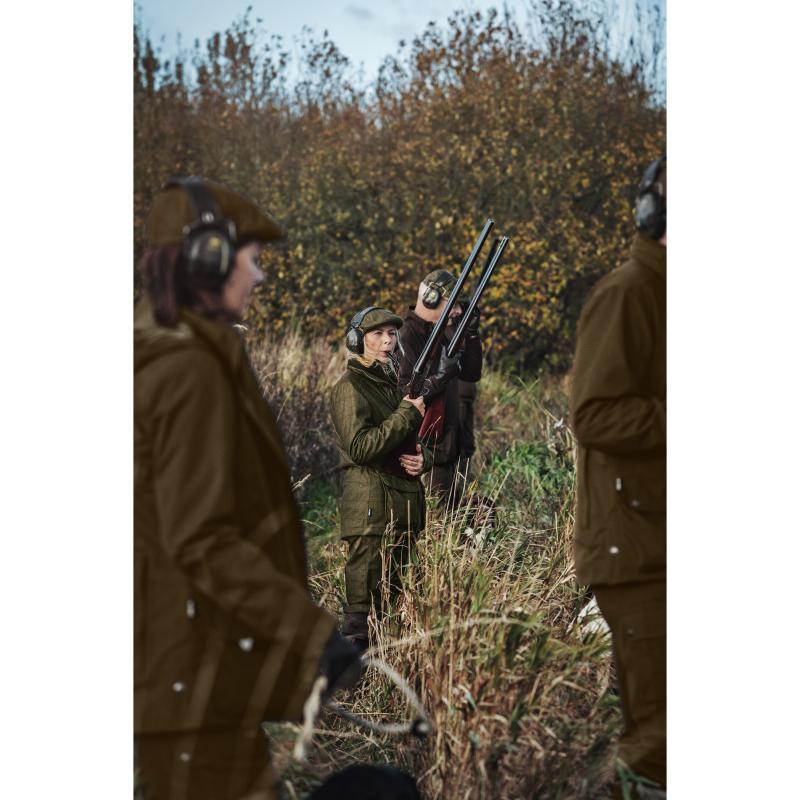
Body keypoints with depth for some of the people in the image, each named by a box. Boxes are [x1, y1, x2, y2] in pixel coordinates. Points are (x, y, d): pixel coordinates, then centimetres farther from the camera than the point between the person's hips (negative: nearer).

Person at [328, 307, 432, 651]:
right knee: (364, 605, -9)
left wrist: (422, 459, 3)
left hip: (405, 504, 8)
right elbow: (360, 447, -17)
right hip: (370, 507, -8)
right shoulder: (350, 387, -6)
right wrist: (408, 414, -13)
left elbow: (418, 442, 27)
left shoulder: (395, 383, 19)